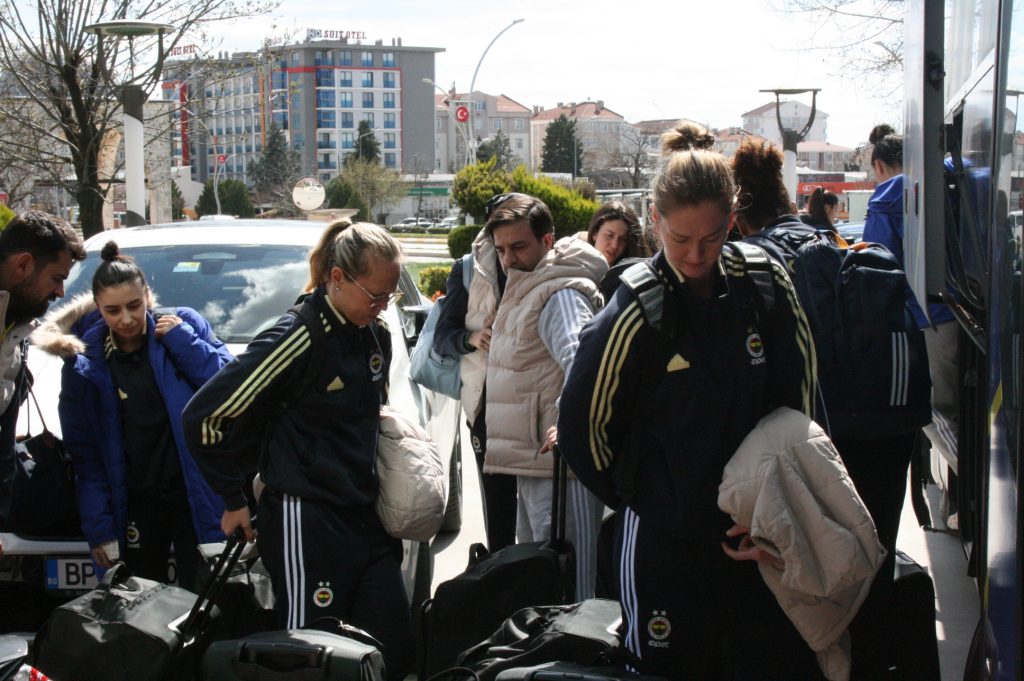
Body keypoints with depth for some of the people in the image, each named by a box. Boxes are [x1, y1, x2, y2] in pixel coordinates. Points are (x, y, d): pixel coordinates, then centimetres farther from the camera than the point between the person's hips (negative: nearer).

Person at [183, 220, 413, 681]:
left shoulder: (376, 335, 7)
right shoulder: (298, 339, -16)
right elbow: (205, 415, -14)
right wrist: (234, 500, -6)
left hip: (365, 515, 8)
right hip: (305, 521, -7)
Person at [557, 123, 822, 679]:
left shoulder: (766, 288, -3)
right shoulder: (638, 311, -12)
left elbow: (796, 404, 6)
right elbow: (582, 426, -4)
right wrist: (640, 497, 4)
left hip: (758, 536, 3)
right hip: (665, 541, -3)